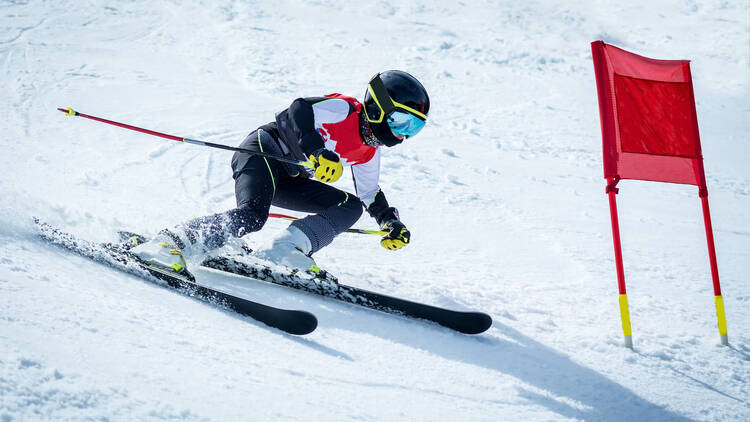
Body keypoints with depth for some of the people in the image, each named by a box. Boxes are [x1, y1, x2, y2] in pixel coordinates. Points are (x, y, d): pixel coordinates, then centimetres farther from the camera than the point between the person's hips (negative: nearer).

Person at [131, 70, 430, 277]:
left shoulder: (369, 153, 13)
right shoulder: (343, 109, -12)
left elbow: (370, 194, 25)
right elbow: (298, 112, -26)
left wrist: (391, 222, 13)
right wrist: (316, 152, -38)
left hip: (288, 180, 9)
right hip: (263, 151, -9)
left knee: (351, 206, -4)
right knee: (252, 216, -33)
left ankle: (284, 249, -22)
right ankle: (171, 242, -30)